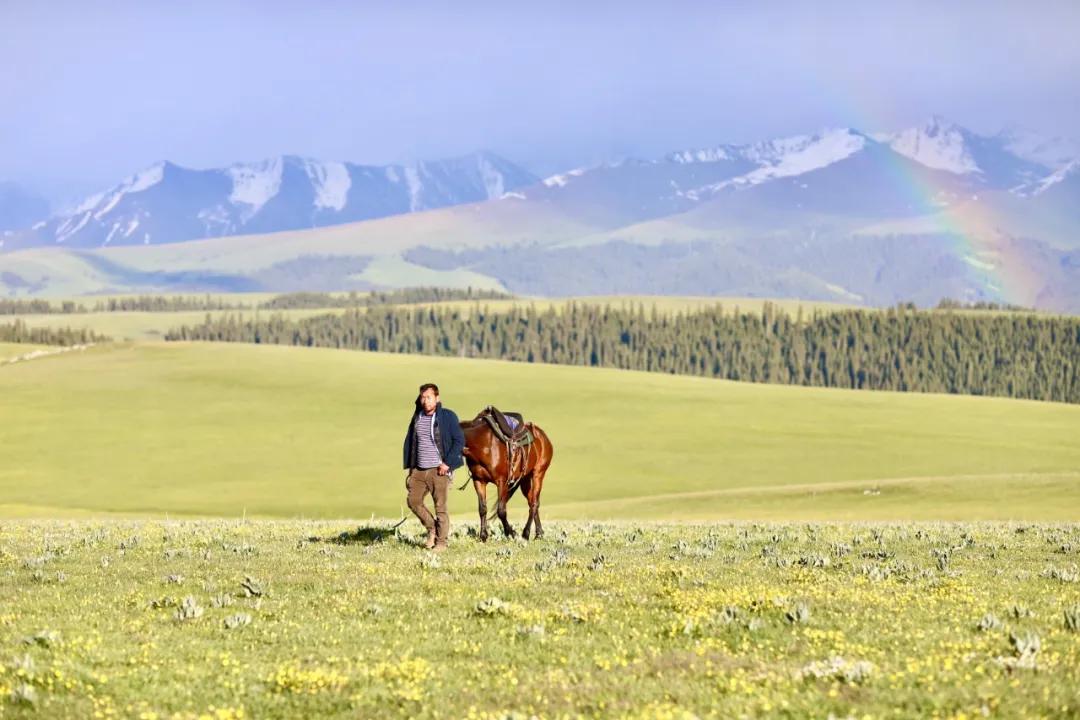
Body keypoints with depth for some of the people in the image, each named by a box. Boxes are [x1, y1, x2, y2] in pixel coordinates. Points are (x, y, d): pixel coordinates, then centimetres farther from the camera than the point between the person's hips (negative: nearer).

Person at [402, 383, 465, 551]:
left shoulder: (448, 416, -7)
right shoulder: (417, 417, 10)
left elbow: (459, 441, -8)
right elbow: (409, 441, 17)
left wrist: (447, 463, -15)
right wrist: (410, 467, 11)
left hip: (439, 470, -6)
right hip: (419, 470, 6)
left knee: (440, 507, -1)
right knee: (413, 501, 5)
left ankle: (441, 541, 8)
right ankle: (431, 529, 25)